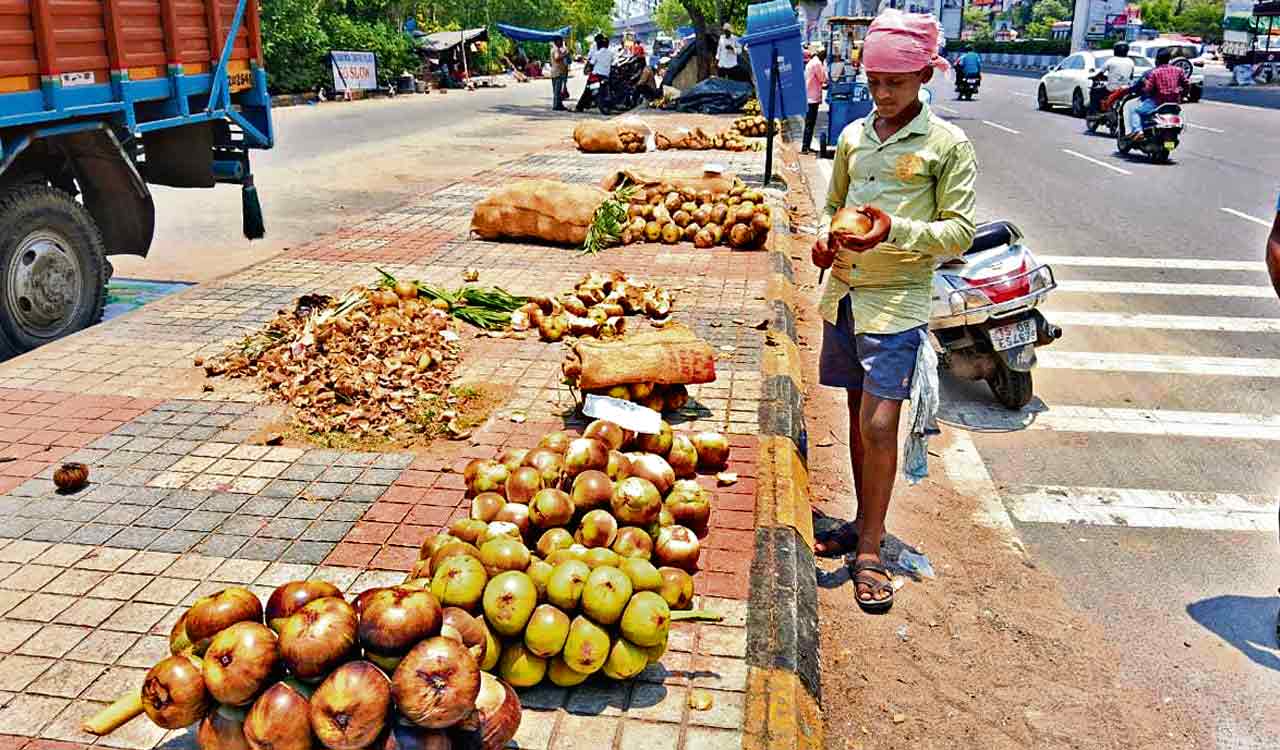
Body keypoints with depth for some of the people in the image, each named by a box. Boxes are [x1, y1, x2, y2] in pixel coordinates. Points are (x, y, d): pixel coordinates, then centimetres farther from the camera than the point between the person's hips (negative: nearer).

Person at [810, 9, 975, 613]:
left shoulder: (947, 144, -4)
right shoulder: (853, 136, 10)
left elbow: (959, 231, -6)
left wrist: (896, 230, -22)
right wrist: (824, 236, -1)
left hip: (897, 301, -5)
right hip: (844, 291, 5)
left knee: (879, 425, -9)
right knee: (858, 416, 14)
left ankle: (870, 553, 3)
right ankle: (863, 523, 29)